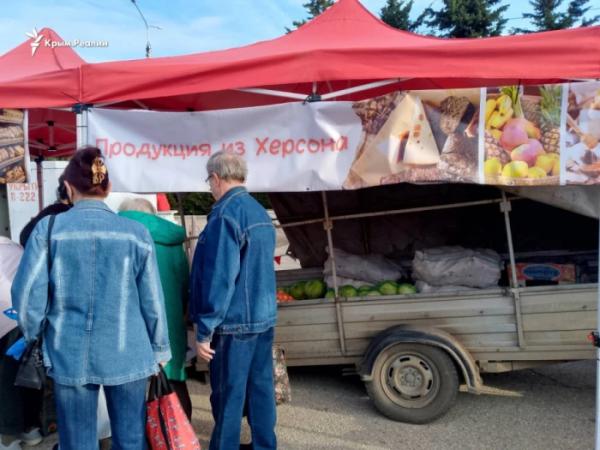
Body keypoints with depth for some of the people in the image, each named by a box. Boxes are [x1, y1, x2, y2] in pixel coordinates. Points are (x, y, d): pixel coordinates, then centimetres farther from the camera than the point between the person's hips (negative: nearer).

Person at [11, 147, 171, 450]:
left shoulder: (48, 228, -5)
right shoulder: (136, 233, -5)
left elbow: (26, 292, -5)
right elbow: (152, 299, -2)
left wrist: (34, 337, 13)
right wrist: (160, 349, 10)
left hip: (70, 354, 1)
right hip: (127, 354, 0)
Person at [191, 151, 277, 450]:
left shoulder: (226, 214, -16)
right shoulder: (261, 213, 12)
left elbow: (219, 277, -20)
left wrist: (204, 330, -16)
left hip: (234, 322, -8)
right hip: (264, 318, 9)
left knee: (228, 396, 4)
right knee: (261, 389, 16)